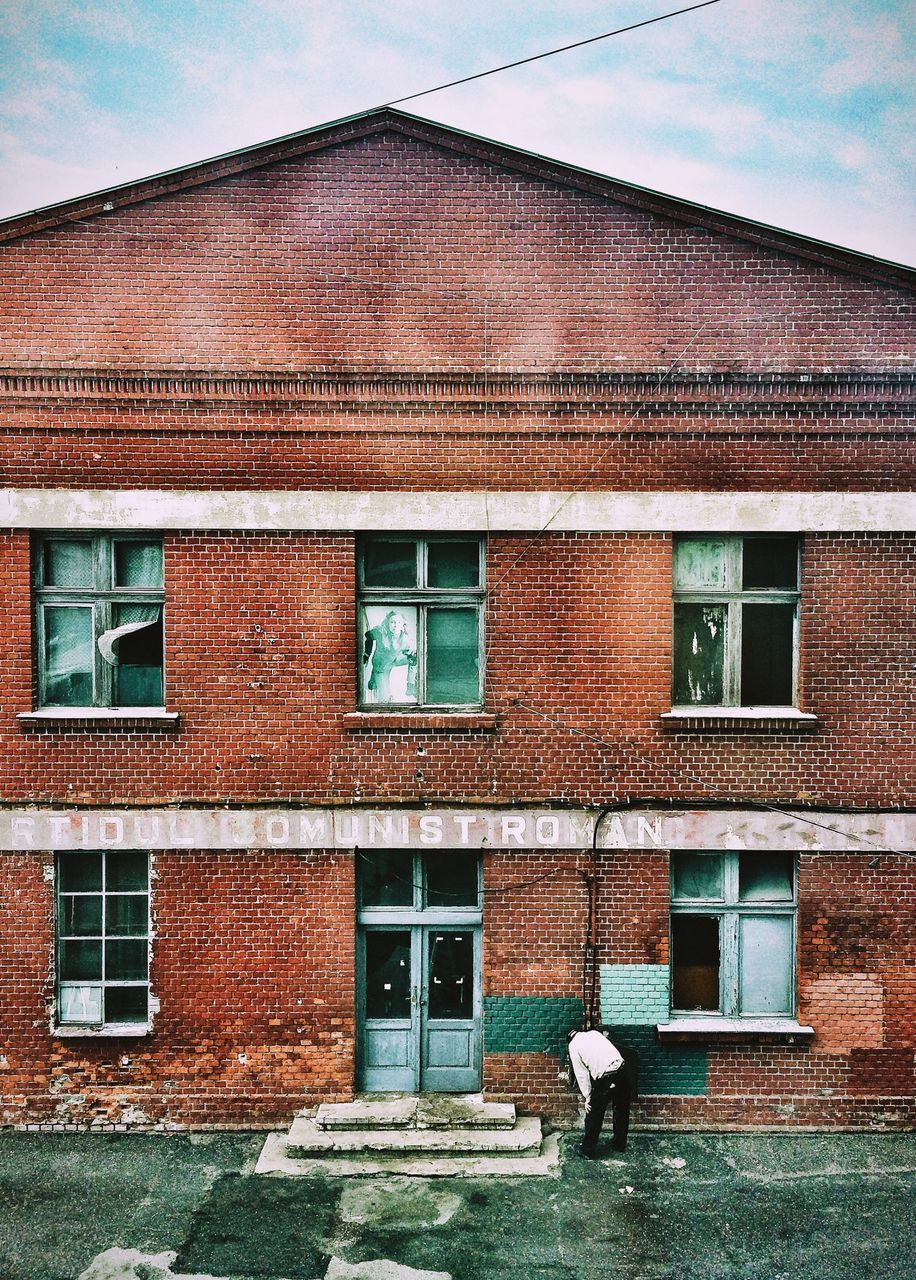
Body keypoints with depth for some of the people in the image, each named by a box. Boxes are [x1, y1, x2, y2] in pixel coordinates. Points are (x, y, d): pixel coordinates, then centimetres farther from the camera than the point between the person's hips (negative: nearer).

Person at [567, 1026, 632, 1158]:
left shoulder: (573, 1046, 8)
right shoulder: (594, 1033, 22)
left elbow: (581, 1074, 4)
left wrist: (587, 1097, 8)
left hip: (605, 1078, -5)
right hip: (622, 1067, 5)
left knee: (594, 1114, 14)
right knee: (622, 1111, 24)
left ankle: (588, 1150, 25)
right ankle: (620, 1145, 39)